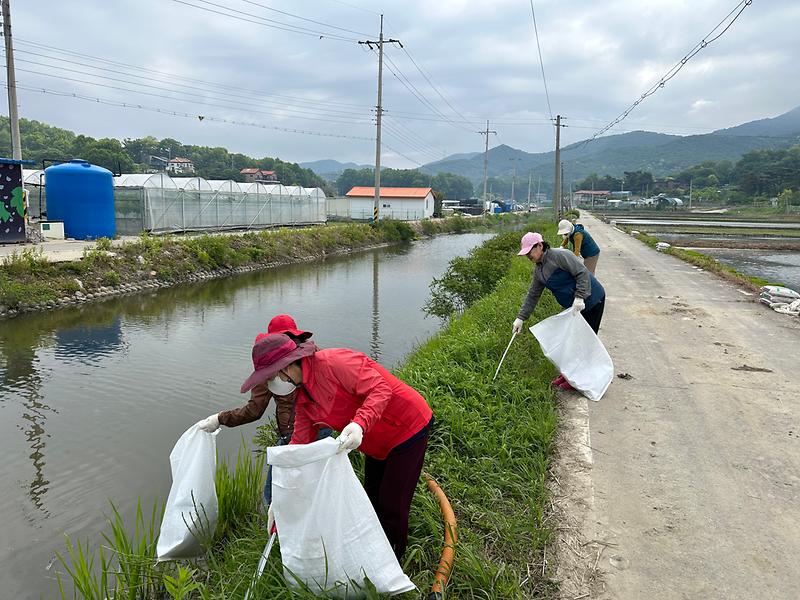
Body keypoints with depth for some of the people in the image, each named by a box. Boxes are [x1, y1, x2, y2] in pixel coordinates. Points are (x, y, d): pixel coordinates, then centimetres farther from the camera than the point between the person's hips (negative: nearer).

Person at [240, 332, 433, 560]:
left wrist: (360, 424, -47)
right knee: (373, 500, 23)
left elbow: (380, 389, -32)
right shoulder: (303, 398, 2)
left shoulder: (333, 362, -28)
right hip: (379, 443, 9)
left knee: (392, 506, 1)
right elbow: (300, 443, 2)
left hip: (408, 428, -9)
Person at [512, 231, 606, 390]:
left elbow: (582, 272, -24)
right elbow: (532, 296, 11)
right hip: (574, 307, 9)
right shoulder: (538, 271, 7)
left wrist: (580, 297, -30)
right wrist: (520, 318, 6)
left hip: (591, 301, -9)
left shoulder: (559, 255, -20)